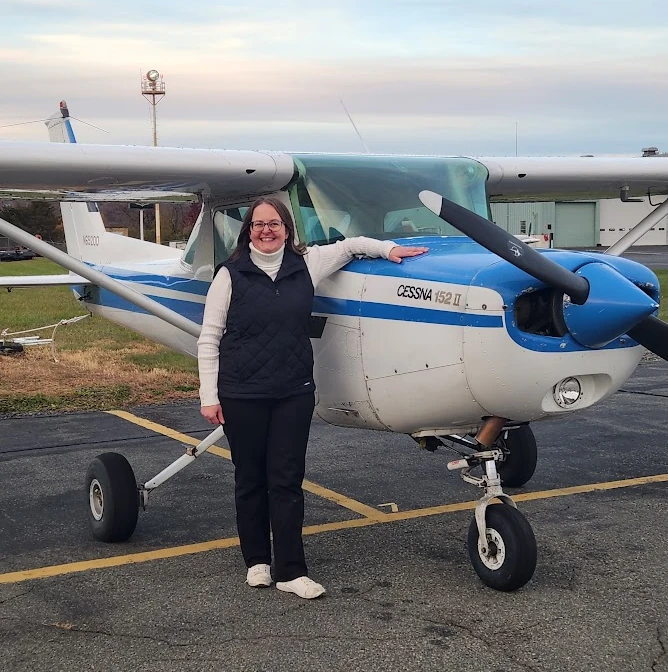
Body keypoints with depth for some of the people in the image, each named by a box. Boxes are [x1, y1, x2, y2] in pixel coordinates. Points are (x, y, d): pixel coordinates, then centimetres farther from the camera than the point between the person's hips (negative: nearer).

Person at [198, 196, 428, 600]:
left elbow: (350, 245, 21)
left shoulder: (306, 264, 5)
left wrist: (390, 249, 6)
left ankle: (290, 571, 6)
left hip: (295, 392, 2)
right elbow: (209, 339, -1)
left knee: (288, 479, 2)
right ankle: (257, 561, 25)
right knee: (250, 480, 9)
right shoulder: (231, 275, -2)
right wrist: (209, 396, -5)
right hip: (242, 395, -1)